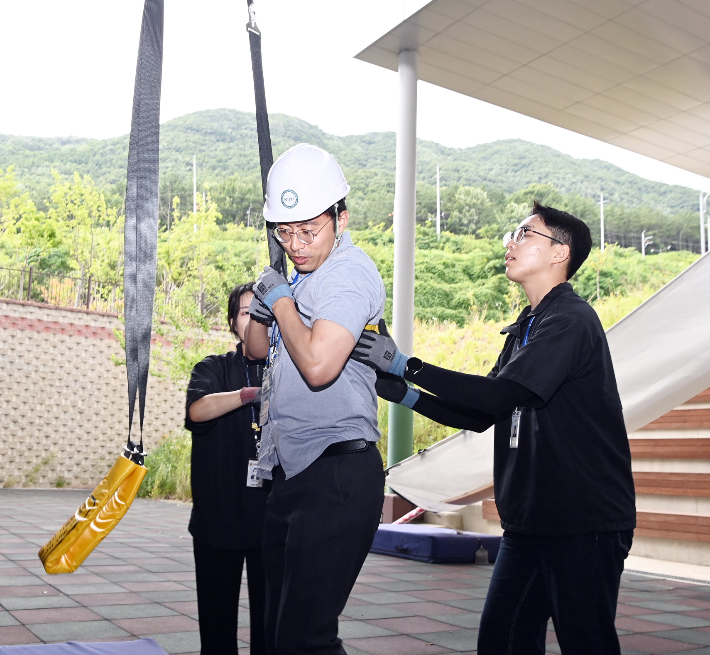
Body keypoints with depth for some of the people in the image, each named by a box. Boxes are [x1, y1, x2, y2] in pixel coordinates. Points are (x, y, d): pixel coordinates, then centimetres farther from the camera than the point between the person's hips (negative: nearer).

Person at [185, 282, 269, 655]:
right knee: (218, 617, 7)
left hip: (274, 520, 1)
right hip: (219, 516, 0)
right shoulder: (214, 369, 7)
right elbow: (197, 409, -15)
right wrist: (253, 393, -28)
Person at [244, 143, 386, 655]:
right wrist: (262, 304, 3)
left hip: (336, 476, -10)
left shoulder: (348, 272, -13)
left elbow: (318, 365, -27)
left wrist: (282, 301, -11)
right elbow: (258, 349, 24)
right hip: (293, 473, 10)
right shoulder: (305, 273, 16)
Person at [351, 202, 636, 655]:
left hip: (584, 523, -9)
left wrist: (405, 365, -22)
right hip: (530, 521, 9)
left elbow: (500, 395, -25)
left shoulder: (571, 320, -14)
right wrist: (406, 395, 4)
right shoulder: (527, 328, 16)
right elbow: (483, 416, 15)